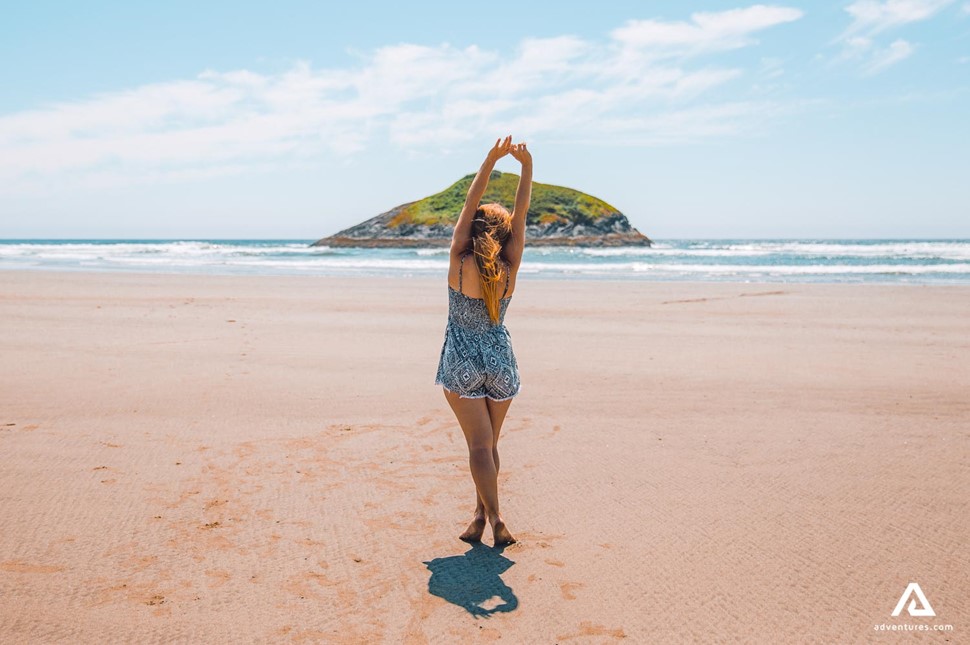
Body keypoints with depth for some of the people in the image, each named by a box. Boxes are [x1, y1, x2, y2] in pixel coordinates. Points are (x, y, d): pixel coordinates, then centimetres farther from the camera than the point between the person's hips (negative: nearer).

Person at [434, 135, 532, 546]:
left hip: (462, 362, -2)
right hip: (500, 361, 2)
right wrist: (526, 166, -7)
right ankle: (482, 514, 21)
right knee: (490, 444, 16)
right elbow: (521, 214, -5)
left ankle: (493, 518, -12)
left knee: (480, 445, -2)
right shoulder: (509, 269, -7)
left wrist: (491, 159, -8)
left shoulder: (458, 262, -11)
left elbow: (469, 205, -9)